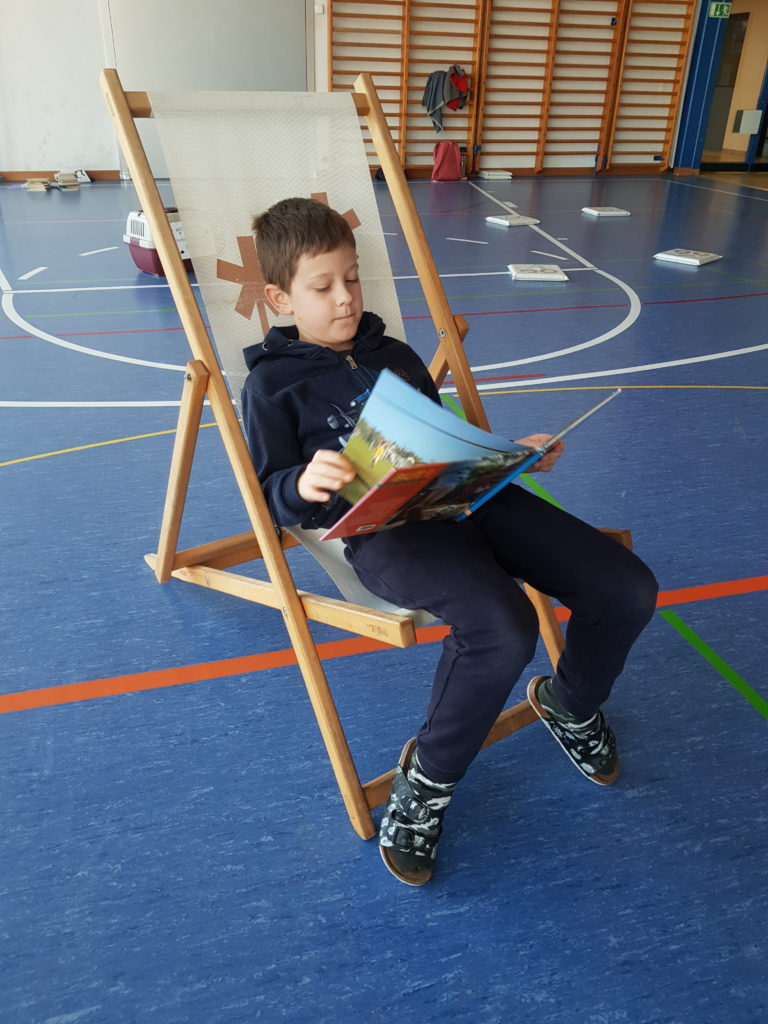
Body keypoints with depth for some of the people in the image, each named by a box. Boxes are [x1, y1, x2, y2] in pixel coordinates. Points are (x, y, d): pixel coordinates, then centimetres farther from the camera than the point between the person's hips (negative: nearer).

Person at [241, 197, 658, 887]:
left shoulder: (395, 355, 26)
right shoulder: (273, 383, 9)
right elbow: (272, 495, 1)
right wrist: (305, 484, -23)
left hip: (462, 498, 7)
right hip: (382, 529, -6)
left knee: (627, 588, -5)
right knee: (503, 628, -36)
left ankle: (570, 703, 27)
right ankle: (428, 779, -6)